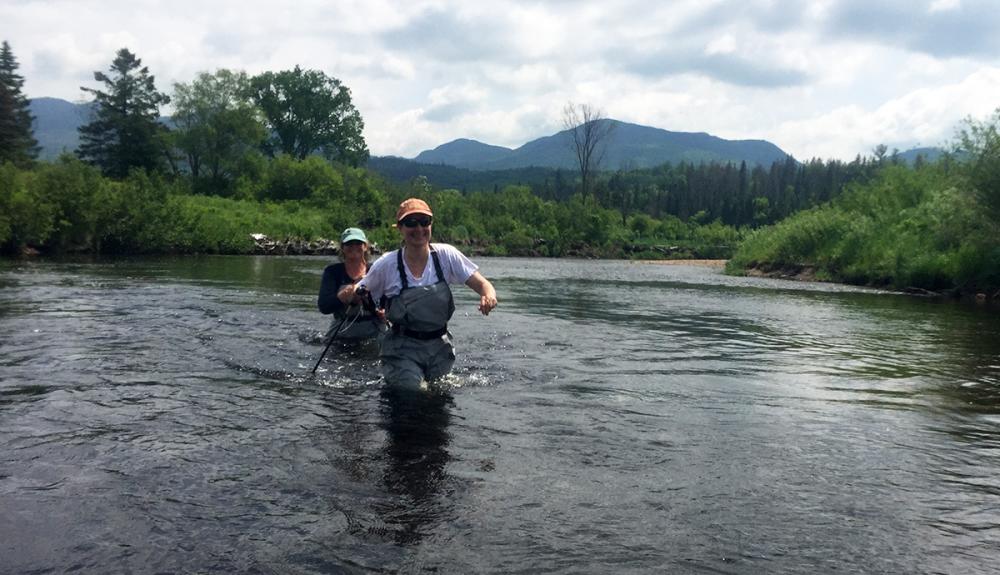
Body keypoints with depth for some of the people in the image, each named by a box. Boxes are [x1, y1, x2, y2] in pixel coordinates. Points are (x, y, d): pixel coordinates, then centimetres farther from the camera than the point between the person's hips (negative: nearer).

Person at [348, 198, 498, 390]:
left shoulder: (446, 255, -7)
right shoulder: (386, 265, -9)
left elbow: (483, 284, -6)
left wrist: (489, 295, -28)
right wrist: (353, 292, -21)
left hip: (440, 346, 2)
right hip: (403, 348, -2)